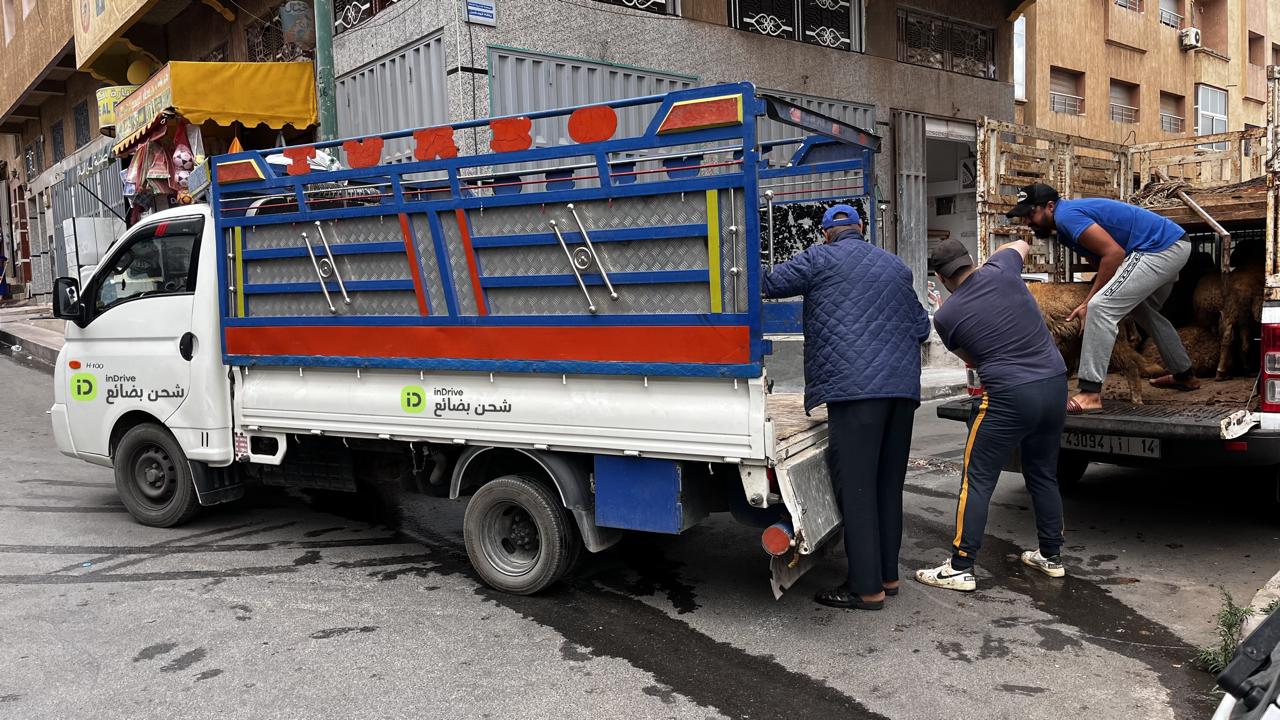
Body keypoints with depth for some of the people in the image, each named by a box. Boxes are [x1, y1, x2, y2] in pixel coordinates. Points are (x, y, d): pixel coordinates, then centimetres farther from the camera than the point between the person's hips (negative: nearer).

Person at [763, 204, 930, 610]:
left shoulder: (822, 258, 5)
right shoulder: (896, 266, 22)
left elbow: (770, 284, 4)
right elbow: (922, 328, 24)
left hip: (855, 386, -7)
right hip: (903, 386, 7)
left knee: (856, 487, -4)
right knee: (889, 484, 14)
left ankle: (866, 587, -2)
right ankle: (887, 574, 22)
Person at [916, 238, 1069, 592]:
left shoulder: (945, 316, -4)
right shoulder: (1000, 272, 2)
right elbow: (1021, 245, 26)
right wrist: (984, 266, 37)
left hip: (1008, 397, -5)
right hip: (1055, 385, 6)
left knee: (977, 482, 1)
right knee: (1044, 475, 20)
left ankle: (960, 568, 2)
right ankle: (1051, 556, 32)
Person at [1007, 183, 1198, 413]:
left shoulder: (1066, 215, -14)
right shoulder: (1064, 230, 16)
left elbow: (1114, 253, -20)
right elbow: (1102, 264, 17)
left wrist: (1089, 303, -15)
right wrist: (1088, 303, 3)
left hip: (1160, 248, -11)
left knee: (1101, 308, -19)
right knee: (1144, 311, 31)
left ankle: (1091, 393, -23)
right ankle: (1185, 375, 46)